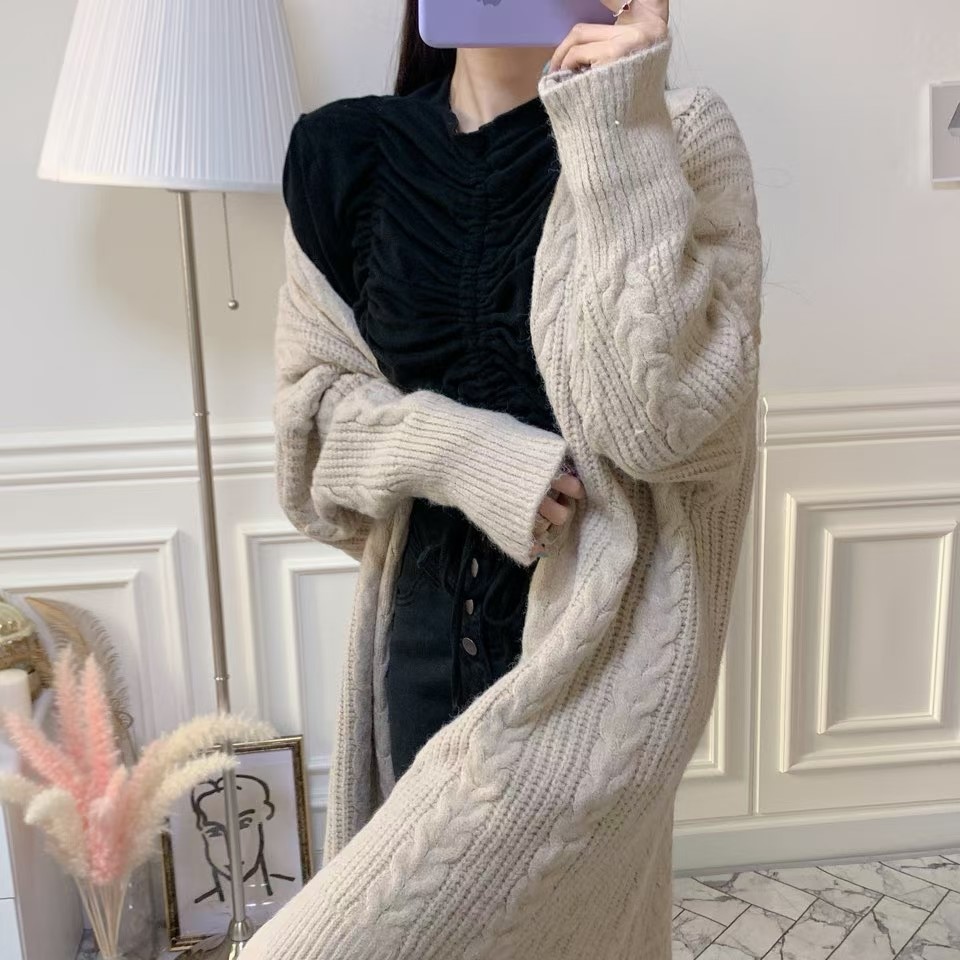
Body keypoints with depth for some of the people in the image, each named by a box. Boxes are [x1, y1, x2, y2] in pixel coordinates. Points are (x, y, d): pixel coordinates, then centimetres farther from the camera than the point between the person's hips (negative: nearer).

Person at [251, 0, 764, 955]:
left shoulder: (677, 136, -8)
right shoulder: (343, 153, 2)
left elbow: (669, 412, -18)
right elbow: (313, 396, 3)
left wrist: (617, 128, -21)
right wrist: (466, 452, -15)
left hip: (596, 633, -4)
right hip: (426, 622, 4)